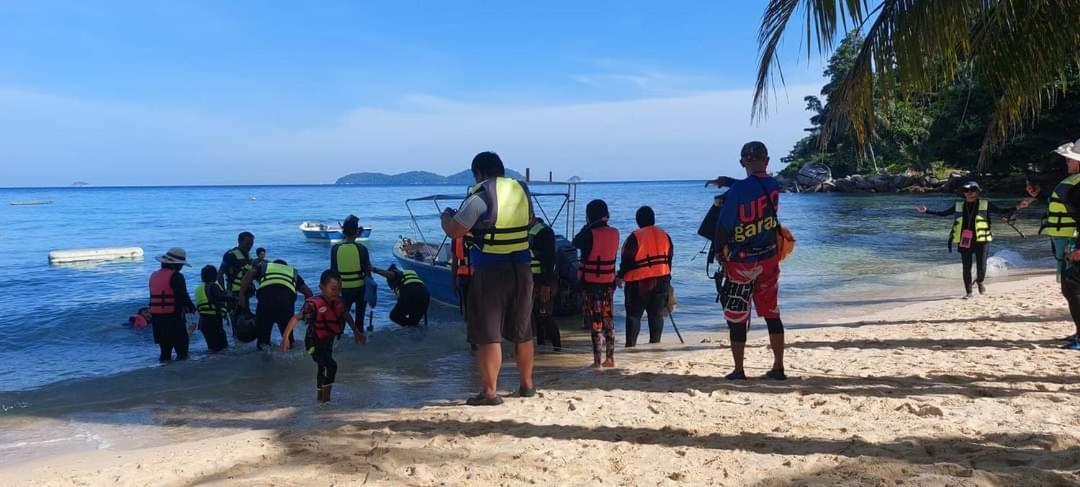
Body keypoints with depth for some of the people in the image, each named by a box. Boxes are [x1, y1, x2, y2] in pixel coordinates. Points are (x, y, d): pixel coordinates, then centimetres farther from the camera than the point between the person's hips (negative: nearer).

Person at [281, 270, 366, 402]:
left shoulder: (338, 302, -11)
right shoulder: (313, 304, -31)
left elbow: (346, 316, 8)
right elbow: (296, 318, -30)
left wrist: (357, 332, 11)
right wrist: (285, 337, -34)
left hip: (328, 342, 7)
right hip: (314, 344, -7)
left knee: (323, 368, 25)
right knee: (331, 366, -24)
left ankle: (320, 397, 46)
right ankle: (326, 399, -12)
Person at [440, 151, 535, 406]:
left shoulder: (481, 195, -11)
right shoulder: (522, 190, 8)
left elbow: (454, 231, -12)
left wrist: (446, 216, 10)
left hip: (490, 272, -6)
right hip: (521, 269, 6)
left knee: (488, 334, 0)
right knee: (522, 332, 16)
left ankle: (489, 392, 2)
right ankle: (526, 385, 27)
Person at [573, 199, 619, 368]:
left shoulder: (590, 234, -15)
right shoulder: (614, 233, 1)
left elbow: (576, 243, 3)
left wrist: (588, 226, 4)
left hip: (591, 283, -5)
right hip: (609, 283, 5)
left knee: (595, 323, -1)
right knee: (608, 321, 13)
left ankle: (597, 360, 1)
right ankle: (610, 358, 19)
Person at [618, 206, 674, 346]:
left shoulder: (635, 237, -13)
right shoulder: (664, 235, 5)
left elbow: (627, 260, -11)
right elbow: (669, 257, 11)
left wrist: (620, 276, 3)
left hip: (639, 282, -5)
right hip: (662, 280, 5)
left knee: (633, 314, 5)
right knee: (656, 314, 12)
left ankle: (630, 344, 3)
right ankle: (655, 343, 15)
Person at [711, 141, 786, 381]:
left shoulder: (737, 191, -18)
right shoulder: (773, 185, -1)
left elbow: (723, 226, -14)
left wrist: (719, 251, 2)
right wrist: (728, 182, 18)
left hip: (741, 262, -5)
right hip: (769, 260, 5)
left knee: (736, 318, 5)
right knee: (772, 314, 13)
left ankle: (738, 370, 10)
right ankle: (778, 367, 17)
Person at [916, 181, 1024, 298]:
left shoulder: (985, 204, 2)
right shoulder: (959, 206, 8)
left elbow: (1002, 211, 2)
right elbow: (942, 213, 13)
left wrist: (1016, 208, -11)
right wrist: (926, 211, 8)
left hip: (981, 240, -2)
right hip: (964, 241, 2)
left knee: (981, 267, -3)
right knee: (966, 267, 3)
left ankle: (980, 282, 31)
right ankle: (968, 292, 15)